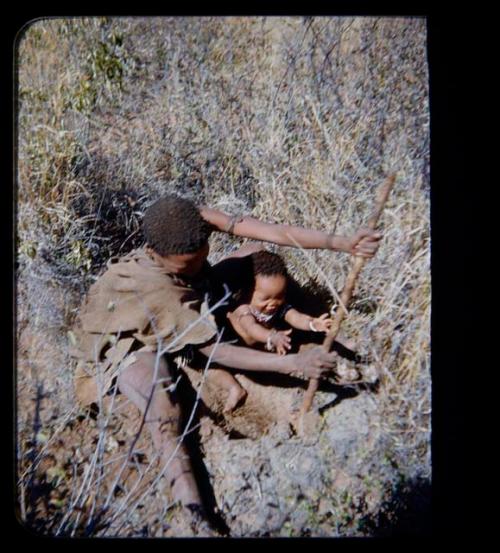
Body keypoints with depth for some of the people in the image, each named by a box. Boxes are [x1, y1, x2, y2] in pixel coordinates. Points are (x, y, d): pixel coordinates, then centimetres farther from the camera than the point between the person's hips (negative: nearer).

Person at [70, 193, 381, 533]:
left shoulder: (198, 222, -29)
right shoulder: (154, 290, -41)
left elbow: (276, 233, -31)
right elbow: (215, 351, -37)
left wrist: (343, 243, -38)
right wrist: (293, 364, -40)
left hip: (181, 315, 7)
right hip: (121, 338, -7)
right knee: (166, 412, -32)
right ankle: (195, 512, -27)